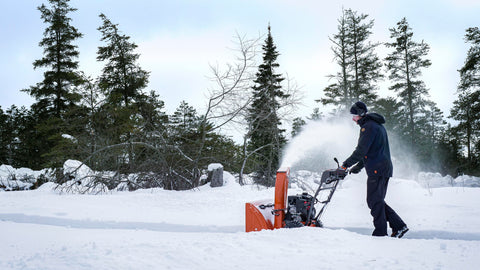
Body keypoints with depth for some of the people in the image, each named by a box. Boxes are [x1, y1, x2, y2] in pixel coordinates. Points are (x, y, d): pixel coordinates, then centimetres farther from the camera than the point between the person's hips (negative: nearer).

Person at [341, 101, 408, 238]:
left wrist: (347, 163, -4)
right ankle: (399, 226, 12)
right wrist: (358, 166, 23)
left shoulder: (368, 127, -12)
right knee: (378, 201, 14)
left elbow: (361, 150, -16)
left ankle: (380, 233, -1)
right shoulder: (377, 125, 21)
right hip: (385, 168, 10)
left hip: (377, 169, -10)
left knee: (374, 201, -4)